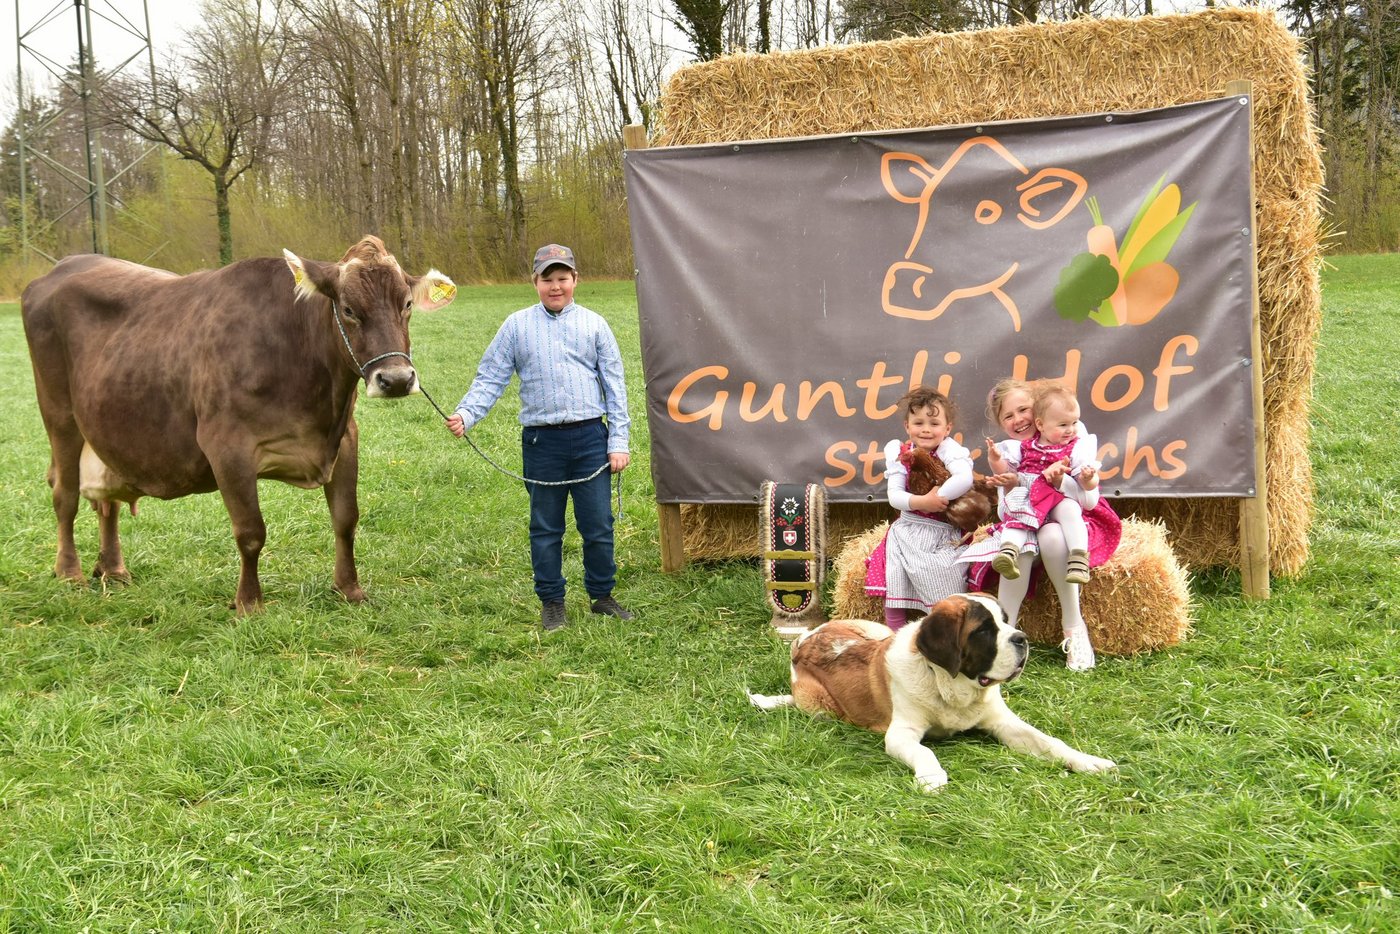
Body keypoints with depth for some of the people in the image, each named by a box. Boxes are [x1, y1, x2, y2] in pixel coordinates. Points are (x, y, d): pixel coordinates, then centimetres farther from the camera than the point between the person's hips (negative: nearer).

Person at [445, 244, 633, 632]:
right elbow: (490, 379, 4)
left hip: (590, 438, 0)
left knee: (598, 524, 4)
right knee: (545, 528, 9)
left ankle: (602, 595, 21)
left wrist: (618, 442, 1)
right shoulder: (517, 326, 5)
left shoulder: (594, 324, 7)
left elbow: (614, 384, 7)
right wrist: (465, 415, -13)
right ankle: (551, 602, 21)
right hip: (541, 441, 0)